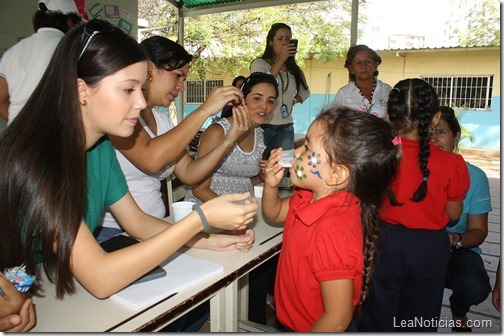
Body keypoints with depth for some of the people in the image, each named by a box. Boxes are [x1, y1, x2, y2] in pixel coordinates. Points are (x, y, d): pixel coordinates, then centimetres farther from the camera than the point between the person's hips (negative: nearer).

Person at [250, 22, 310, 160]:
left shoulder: (294, 69, 14)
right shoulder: (259, 63, 1)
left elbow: (305, 91, 30)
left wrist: (295, 100, 9)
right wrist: (281, 59, -17)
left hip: (286, 129, 4)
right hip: (262, 126, -4)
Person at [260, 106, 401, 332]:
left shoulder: (333, 233, -36)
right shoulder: (311, 196, -10)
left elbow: (337, 319, -29)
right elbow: (274, 214, 9)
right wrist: (271, 185, -10)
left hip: (311, 328, -8)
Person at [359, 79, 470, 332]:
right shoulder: (451, 164, -18)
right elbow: (454, 214, -3)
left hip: (383, 242, 0)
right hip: (429, 246, 0)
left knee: (377, 315, 21)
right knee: (419, 320, 23)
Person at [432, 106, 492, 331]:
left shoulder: (474, 176, -6)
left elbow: (478, 231, -3)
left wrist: (456, 240, -25)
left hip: (458, 251, 0)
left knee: (475, 288, -31)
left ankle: (459, 312, 11)